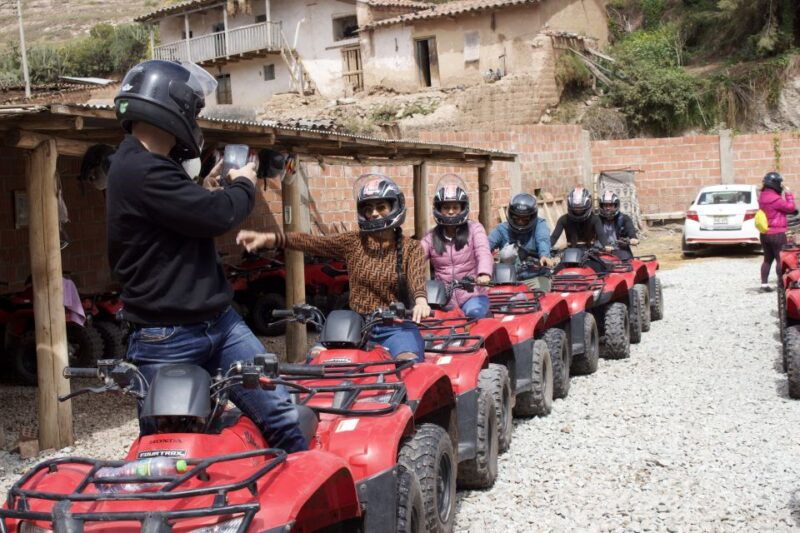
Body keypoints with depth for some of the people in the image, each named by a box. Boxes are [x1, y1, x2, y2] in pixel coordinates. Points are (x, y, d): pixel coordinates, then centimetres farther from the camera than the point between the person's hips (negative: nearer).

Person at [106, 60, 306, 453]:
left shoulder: (153, 164, 13)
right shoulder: (139, 170, -21)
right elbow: (217, 215, -23)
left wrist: (211, 186, 15)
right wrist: (243, 185, -4)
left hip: (217, 322, 9)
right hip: (166, 341, -9)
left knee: (282, 413, 0)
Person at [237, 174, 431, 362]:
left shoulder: (411, 248, 1)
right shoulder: (353, 242, 6)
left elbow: (417, 277, -19)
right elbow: (311, 242, -7)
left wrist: (420, 301, -44)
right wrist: (268, 238, -22)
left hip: (397, 327, -2)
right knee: (316, 357, -17)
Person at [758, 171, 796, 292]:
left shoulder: (763, 196, 10)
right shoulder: (774, 198, -19)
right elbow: (790, 207, -14)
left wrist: (782, 194, 9)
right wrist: (788, 194, -6)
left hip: (765, 234, 9)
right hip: (777, 233, -9)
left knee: (767, 259, 12)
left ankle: (764, 283, 11)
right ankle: (781, 284, 2)